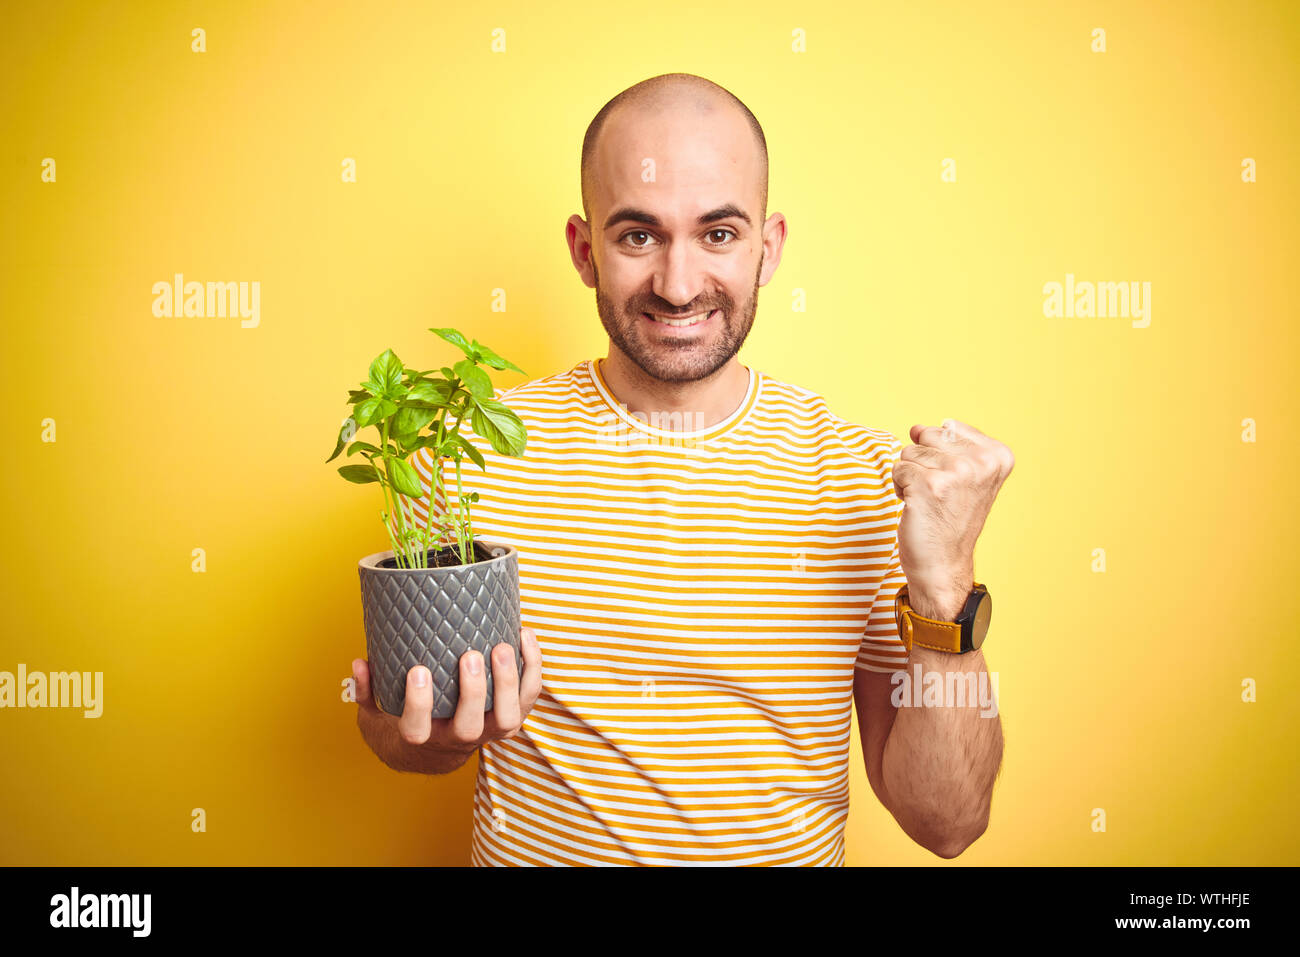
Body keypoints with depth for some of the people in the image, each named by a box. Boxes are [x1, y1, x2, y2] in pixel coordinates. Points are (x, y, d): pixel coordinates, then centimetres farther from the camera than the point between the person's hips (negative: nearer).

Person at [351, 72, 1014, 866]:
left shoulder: (874, 481, -9)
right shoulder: (470, 451, -9)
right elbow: (400, 739, 3)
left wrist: (944, 598, -21)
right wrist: (429, 732, -18)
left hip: (788, 854, 0)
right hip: (525, 850, 1)